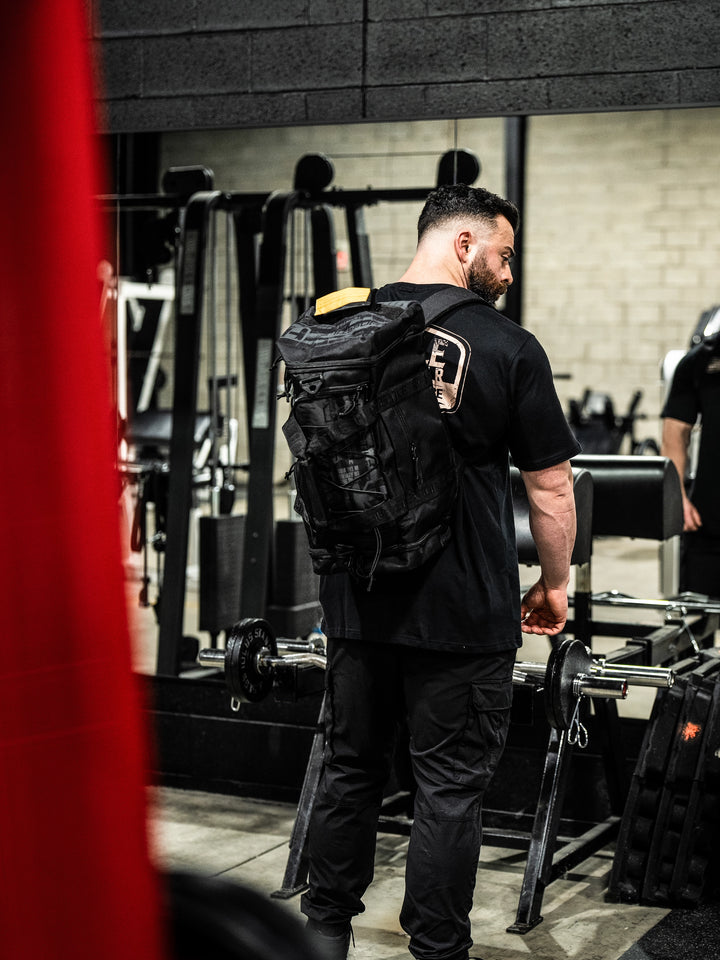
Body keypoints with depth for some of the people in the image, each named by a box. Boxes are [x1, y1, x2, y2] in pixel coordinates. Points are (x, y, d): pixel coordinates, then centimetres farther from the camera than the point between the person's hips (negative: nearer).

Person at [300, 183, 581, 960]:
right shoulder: (507, 348, -9)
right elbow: (551, 487, -5)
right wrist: (555, 583, 10)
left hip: (356, 603, 5)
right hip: (462, 612, -5)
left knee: (349, 771, 17)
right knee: (450, 789, 5)